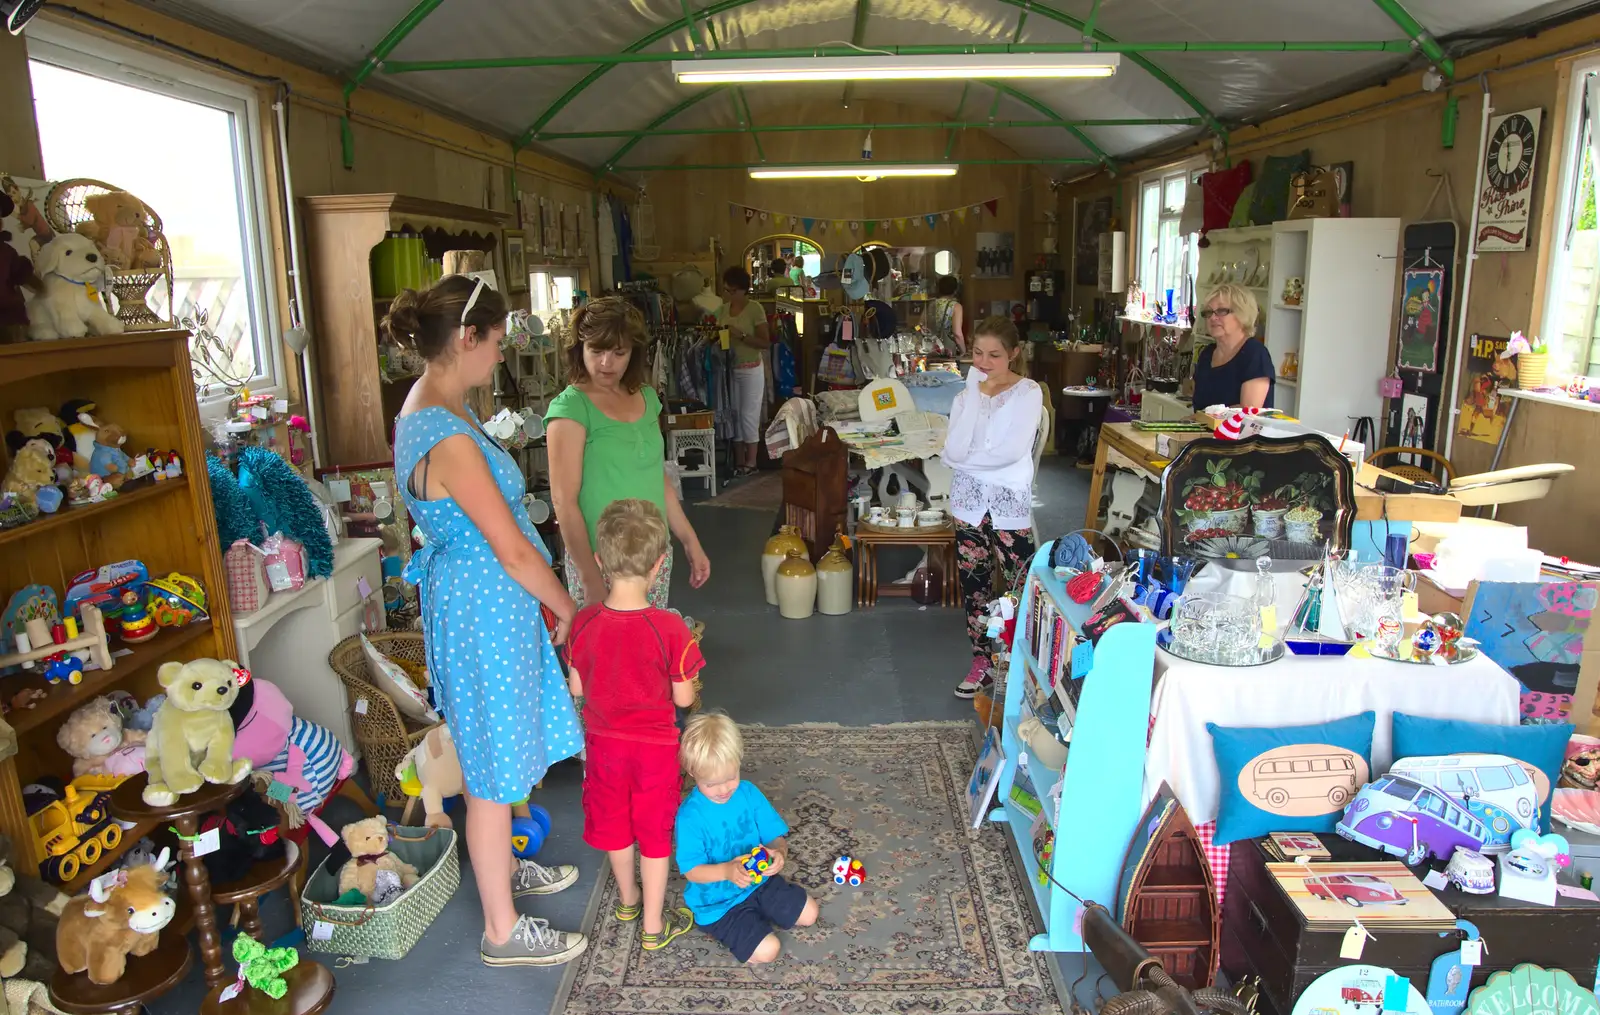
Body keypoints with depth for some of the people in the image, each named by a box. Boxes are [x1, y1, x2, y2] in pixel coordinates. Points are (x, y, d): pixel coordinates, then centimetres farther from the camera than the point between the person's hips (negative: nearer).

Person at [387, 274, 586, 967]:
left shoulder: (425, 410, 6)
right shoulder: (449, 439, -27)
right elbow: (514, 549, -23)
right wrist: (567, 608, -7)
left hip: (474, 599, 10)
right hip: (485, 609, -10)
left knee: (492, 758, 25)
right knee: (495, 772, 5)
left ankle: (502, 868, 46)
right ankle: (503, 932, 23)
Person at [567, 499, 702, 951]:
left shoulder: (583, 622, -16)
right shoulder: (670, 628, -25)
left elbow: (576, 689, -4)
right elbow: (684, 698, -15)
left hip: (603, 743, 3)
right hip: (654, 747, -3)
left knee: (615, 825, 24)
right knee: (655, 834, 15)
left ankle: (628, 900, 46)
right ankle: (654, 925, 29)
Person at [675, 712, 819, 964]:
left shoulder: (749, 793, -9)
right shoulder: (690, 815, -24)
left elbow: (776, 837, -4)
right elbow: (691, 871, -21)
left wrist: (779, 853, -28)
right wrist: (727, 871, -40)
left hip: (758, 881, 6)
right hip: (717, 902, -5)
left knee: (808, 913, 5)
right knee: (767, 950, -18)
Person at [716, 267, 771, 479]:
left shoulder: (755, 309, -11)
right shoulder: (723, 310, 7)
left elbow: (765, 342, -13)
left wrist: (742, 336, -23)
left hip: (751, 370, -5)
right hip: (729, 369, 6)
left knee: (748, 414, -2)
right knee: (734, 414, 7)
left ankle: (751, 462, 8)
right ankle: (739, 461, 15)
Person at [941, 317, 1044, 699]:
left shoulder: (1029, 393, -6)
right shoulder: (967, 394, 6)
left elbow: (1012, 451, -19)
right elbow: (954, 451, -11)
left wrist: (967, 459, -8)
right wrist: (975, 394, -13)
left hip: (1009, 501, -4)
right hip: (969, 500, 4)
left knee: (1019, 586, -1)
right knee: (974, 582, 10)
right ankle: (982, 662, 23)